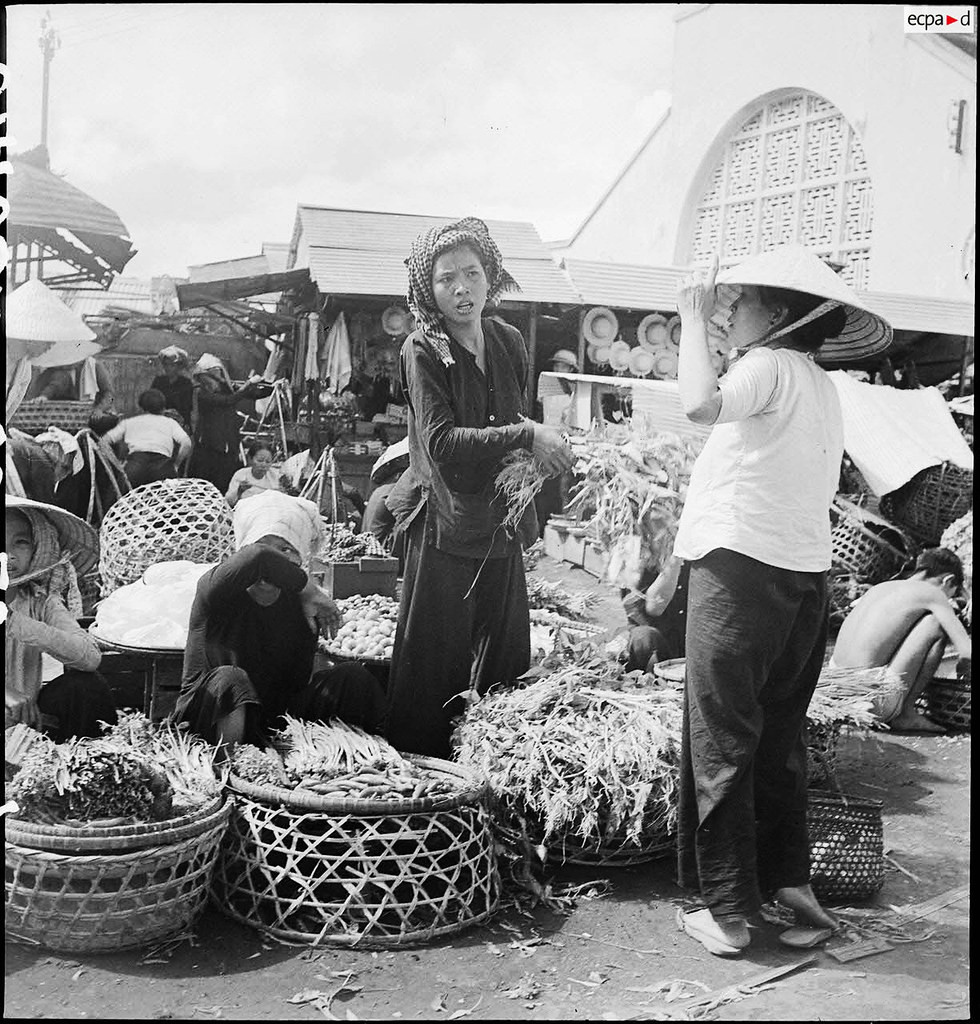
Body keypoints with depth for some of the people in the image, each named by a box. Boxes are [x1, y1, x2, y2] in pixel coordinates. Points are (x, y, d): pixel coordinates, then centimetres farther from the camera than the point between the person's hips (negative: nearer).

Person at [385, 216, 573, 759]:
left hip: (501, 526, 6)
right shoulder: (421, 350, -10)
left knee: (507, 663, 13)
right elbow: (442, 443, -20)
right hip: (446, 526, -6)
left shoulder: (509, 342, 7)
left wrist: (538, 436, 2)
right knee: (433, 665, 2)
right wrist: (527, 436, -23)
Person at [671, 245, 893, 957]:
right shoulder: (823, 387, 18)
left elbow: (701, 404, -28)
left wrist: (694, 319, -16)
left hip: (742, 568, -9)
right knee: (780, 739, 17)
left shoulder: (769, 365, -9)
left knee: (723, 743, -1)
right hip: (806, 576, 9)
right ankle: (791, 881, 23)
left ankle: (730, 912, 4)